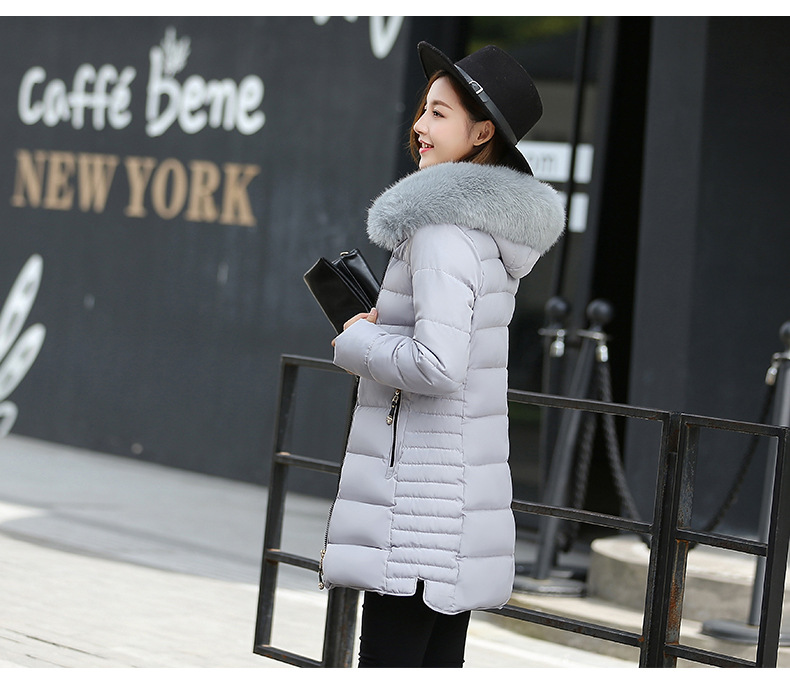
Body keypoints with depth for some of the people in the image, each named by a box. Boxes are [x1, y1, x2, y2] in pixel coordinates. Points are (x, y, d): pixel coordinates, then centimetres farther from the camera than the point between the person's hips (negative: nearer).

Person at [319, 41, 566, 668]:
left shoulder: (445, 227, -16)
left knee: (386, 664, -7)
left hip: (418, 484, -10)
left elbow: (438, 365, -25)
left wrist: (356, 342, -10)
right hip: (468, 475, 10)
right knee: (440, 663, 11)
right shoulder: (495, 226, 13)